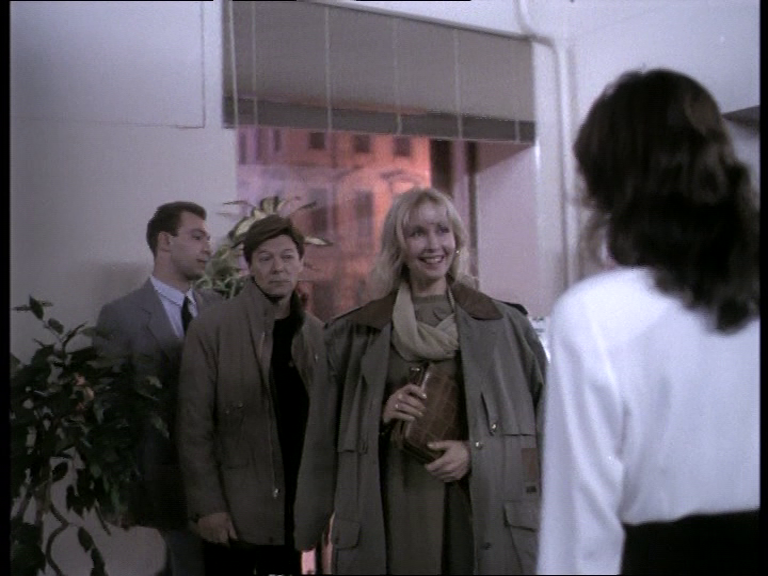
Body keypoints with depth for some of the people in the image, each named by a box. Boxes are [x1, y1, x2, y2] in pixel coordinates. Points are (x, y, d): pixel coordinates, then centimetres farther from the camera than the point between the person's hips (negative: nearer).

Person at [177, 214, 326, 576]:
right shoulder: (210, 330, -7)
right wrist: (207, 505, -12)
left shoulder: (317, 333, 4)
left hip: (296, 506, 4)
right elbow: (194, 427, -8)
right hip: (233, 510, -3)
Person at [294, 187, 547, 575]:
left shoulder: (503, 324, 5)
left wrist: (477, 451, -8)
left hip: (484, 509, 0)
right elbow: (329, 432, 11)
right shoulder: (355, 334, 7)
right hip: (392, 514, 0)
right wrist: (381, 416, -6)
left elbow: (543, 413, 5)